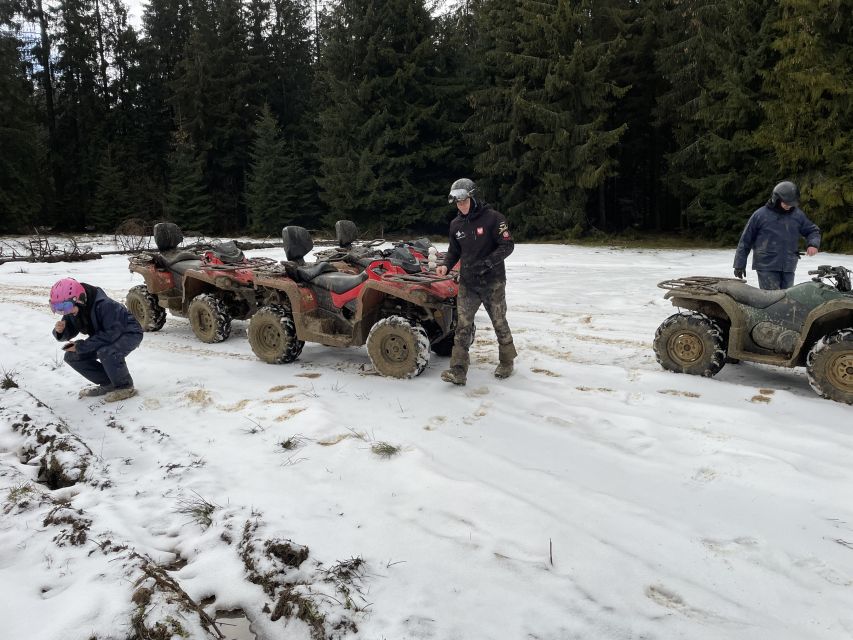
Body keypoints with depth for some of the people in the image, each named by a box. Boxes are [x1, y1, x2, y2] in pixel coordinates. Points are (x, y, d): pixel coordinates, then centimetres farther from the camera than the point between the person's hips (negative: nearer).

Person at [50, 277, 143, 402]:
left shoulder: (104, 305, -35)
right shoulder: (73, 309, -10)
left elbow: (112, 334, -36)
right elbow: (69, 333, 0)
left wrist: (81, 346, -30)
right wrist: (60, 331, -26)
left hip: (129, 333, -9)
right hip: (105, 336, 9)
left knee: (106, 352, -38)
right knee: (72, 356, -4)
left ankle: (125, 387, -15)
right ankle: (107, 384, 7)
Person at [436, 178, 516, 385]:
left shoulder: (492, 218, -12)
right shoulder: (456, 224, 6)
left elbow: (507, 246, -13)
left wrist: (485, 263, -23)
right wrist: (446, 265, -5)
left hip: (493, 282, -4)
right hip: (467, 283, 4)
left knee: (499, 323, 10)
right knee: (462, 325, -5)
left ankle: (506, 362, 27)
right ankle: (458, 370, -6)